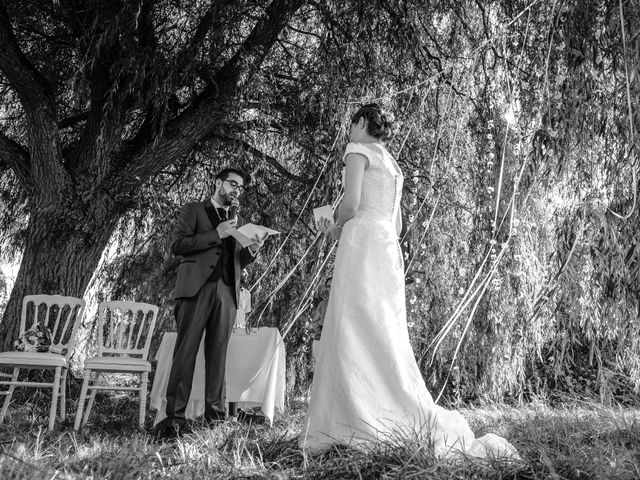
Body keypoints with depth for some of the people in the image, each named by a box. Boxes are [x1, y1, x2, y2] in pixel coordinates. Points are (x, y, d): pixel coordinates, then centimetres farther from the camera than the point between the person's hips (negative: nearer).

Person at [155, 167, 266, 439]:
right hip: (197, 287, -4)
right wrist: (216, 235, -8)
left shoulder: (236, 220, 26)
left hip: (227, 292, 4)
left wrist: (251, 251, 4)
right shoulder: (194, 211, 12)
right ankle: (174, 417, -9)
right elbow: (177, 245, -2)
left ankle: (215, 412, 4)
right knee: (186, 350, -9)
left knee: (218, 354, 1)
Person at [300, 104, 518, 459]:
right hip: (387, 247, 9)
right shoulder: (390, 162, 25)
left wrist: (337, 228, 8)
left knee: (357, 337, -12)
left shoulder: (358, 149, 2)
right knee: (379, 336, 4)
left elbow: (351, 203, -13)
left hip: (362, 243, -9)